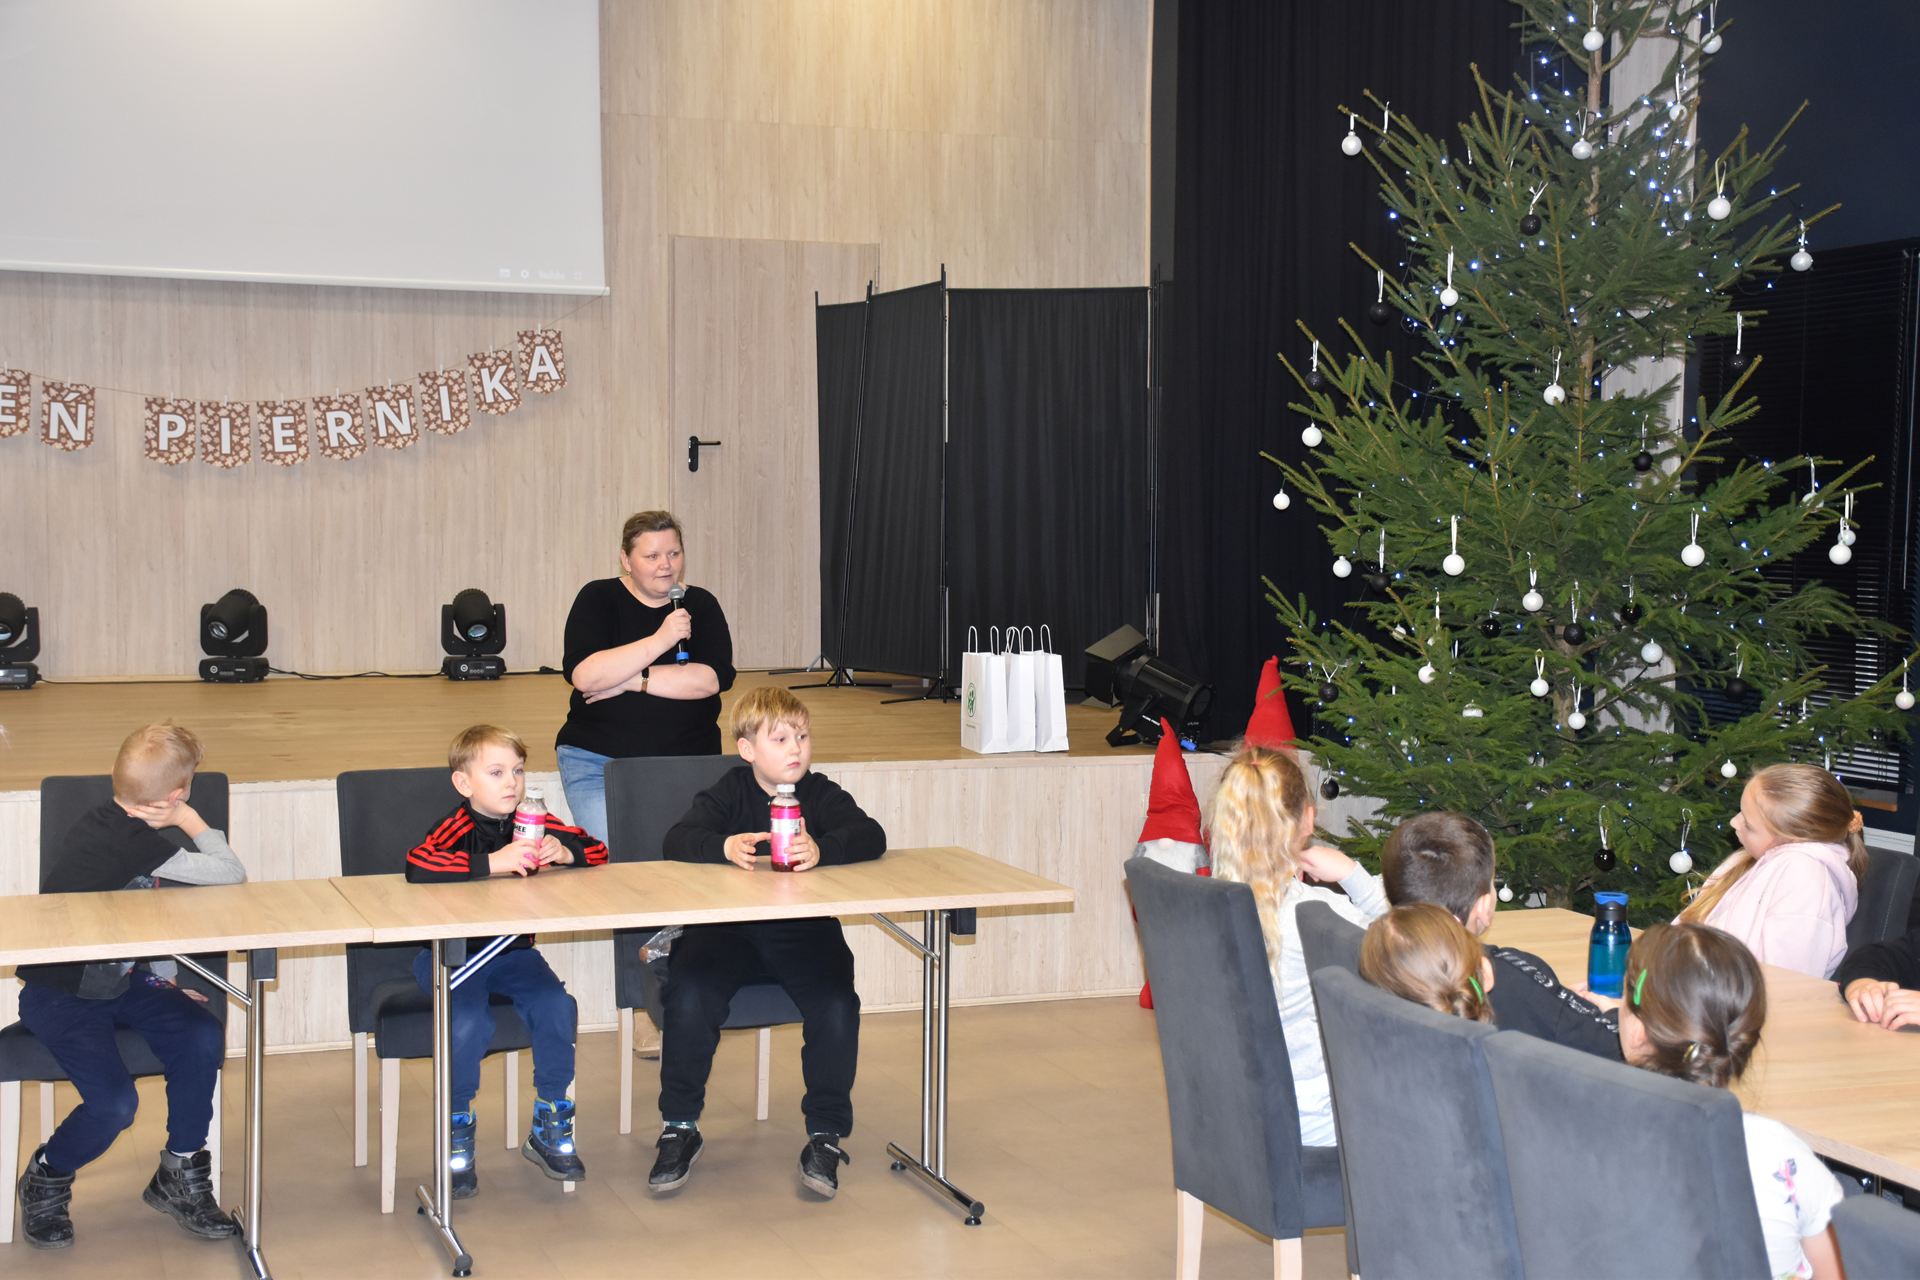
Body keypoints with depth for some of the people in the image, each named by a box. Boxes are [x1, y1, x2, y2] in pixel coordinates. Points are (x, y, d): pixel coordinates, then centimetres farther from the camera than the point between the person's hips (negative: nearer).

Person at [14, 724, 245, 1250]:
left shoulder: (113, 823, 2)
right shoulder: (131, 841, -27)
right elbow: (230, 875, -26)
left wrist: (163, 981, 10)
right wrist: (192, 821, -12)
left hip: (118, 979, 8)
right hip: (61, 995, -8)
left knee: (203, 1035, -14)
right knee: (114, 1102, -23)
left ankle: (180, 1175, 2)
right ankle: (45, 1180, 10)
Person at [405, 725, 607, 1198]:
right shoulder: (457, 828, -16)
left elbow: (598, 851, 6)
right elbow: (417, 864, -36)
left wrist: (566, 852, -16)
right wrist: (492, 863, -39)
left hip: (512, 950, 5)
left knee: (557, 1008, -18)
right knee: (469, 1023, -29)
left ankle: (549, 1127, 4)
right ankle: (457, 1135, -3)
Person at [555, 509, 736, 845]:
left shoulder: (700, 604, 7)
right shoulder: (598, 599, 2)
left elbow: (714, 678, -10)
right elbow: (583, 675, -14)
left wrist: (631, 681, -14)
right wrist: (660, 641, -21)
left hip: (689, 761, 1)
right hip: (597, 760, -1)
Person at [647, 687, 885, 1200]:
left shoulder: (821, 794, 3)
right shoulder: (730, 793, 2)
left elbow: (871, 837, -13)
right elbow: (678, 840, -13)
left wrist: (822, 849, -34)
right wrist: (724, 847, -34)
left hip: (805, 931, 1)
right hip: (727, 927, 0)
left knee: (837, 1004, -25)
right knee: (689, 995, -27)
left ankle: (826, 1134, -6)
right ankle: (679, 1128, -6)